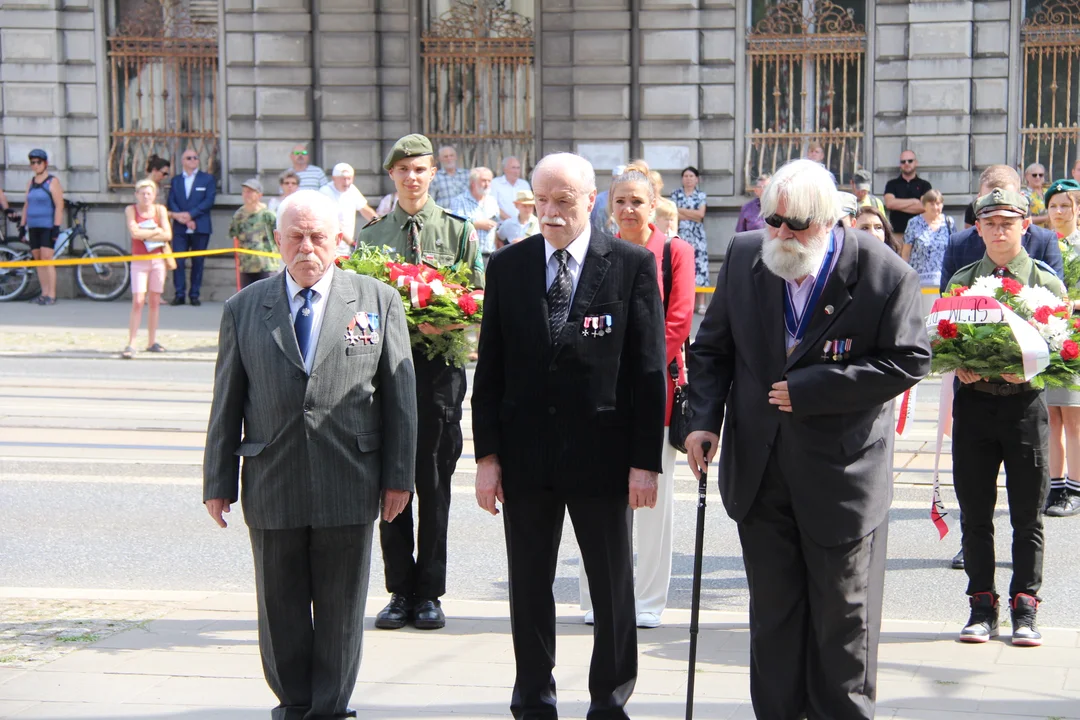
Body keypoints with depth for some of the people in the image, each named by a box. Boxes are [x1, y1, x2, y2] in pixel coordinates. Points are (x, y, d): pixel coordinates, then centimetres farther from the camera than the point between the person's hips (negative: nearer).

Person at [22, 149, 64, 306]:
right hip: (33, 227, 6)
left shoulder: (53, 182, -3)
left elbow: (59, 206, -9)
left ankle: (51, 295, -12)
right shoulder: (30, 183, 16)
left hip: (47, 227, -6)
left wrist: (56, 227, -15)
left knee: (47, 259, -12)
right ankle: (44, 293, 9)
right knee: (38, 259, 5)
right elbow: (26, 206, 20)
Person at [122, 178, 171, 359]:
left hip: (158, 260, 2)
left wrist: (145, 234, -13)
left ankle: (152, 342, 17)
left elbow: (168, 235, -7)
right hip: (139, 261, -2)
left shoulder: (160, 209, 3)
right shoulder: (131, 210, -1)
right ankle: (131, 344, -11)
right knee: (138, 301, -11)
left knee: (154, 301, 7)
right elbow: (134, 232, -16)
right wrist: (156, 231, -10)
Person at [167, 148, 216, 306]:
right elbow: (171, 202, 5)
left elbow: (208, 201, -4)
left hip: (200, 228, -1)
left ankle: (194, 294, 6)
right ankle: (180, 294, -2)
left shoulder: (208, 179, 7)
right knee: (178, 261, -6)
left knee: (198, 262, 1)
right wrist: (182, 218, -11)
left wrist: (190, 214, -13)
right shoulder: (176, 180, 15)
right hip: (180, 228, 1)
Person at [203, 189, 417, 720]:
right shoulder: (243, 309, 6)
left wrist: (398, 474, -1)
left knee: (340, 609, 7)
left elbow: (400, 393, 2)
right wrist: (218, 482, 4)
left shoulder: (378, 301, 4)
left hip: (349, 485, -1)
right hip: (272, 487, 1)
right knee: (281, 607, 11)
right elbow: (227, 403, 7)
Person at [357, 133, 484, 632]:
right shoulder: (372, 233, 12)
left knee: (434, 482, 1)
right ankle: (400, 591, 12)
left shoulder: (459, 231, 6)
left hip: (438, 367, -2)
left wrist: (446, 325, -15)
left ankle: (429, 593, 9)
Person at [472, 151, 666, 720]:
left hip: (603, 454, -2)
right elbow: (490, 369, 5)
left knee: (614, 590, 9)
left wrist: (645, 460, -9)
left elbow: (648, 369, -4)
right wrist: (487, 455, -1)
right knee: (528, 588, 11)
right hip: (525, 454, 2)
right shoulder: (507, 267, 4)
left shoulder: (633, 264, -3)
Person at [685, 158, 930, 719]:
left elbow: (908, 362, -13)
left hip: (842, 473, -4)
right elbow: (712, 347, 8)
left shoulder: (884, 273, -13)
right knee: (773, 609, 13)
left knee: (843, 614, 8)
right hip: (759, 468, 4)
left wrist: (810, 389, -18)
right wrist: (704, 418, -6)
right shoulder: (743, 257, 0)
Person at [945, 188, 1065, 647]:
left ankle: (1025, 609, 15)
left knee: (1028, 516, 4)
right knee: (974, 513, 6)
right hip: (973, 403, 2)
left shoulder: (1046, 283, 4)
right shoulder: (960, 281, 10)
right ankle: (982, 606, 16)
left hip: (1026, 405, -2)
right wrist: (959, 366, -11)